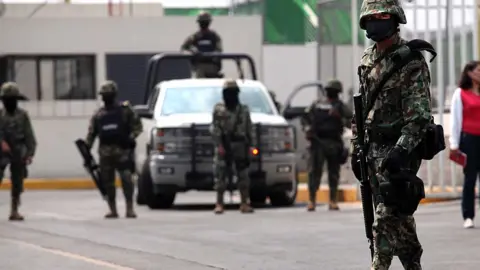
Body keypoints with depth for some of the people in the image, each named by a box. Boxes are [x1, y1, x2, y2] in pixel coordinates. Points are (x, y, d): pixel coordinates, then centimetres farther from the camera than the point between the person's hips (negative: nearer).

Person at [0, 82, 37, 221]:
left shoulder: (23, 115, 3)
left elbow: (29, 135, 2)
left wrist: (30, 153, -5)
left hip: (19, 153, 2)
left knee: (17, 183, 7)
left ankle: (14, 211, 17)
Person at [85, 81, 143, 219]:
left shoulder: (125, 110, 5)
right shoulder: (98, 115, 15)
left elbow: (137, 126, 4)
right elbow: (91, 134, 15)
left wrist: (131, 137, -12)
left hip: (122, 150, -4)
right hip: (105, 153, 4)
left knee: (126, 178, -15)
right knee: (108, 182, 5)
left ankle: (130, 209, -15)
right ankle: (113, 210, 13)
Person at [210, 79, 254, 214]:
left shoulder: (244, 110, 12)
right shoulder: (218, 109, 3)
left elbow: (249, 130, 14)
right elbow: (215, 129, -3)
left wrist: (248, 147, 7)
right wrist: (219, 145, -13)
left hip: (239, 147, 2)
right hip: (223, 146, -2)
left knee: (243, 175, -1)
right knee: (220, 175, -4)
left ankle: (244, 203, 3)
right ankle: (219, 204, -1)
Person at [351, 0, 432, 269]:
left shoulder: (411, 61, -12)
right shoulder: (368, 59, 12)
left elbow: (419, 113, -17)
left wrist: (401, 150, -25)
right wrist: (357, 146, 15)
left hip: (399, 148, -8)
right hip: (374, 148, 8)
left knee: (388, 215, -12)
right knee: (398, 214, 13)